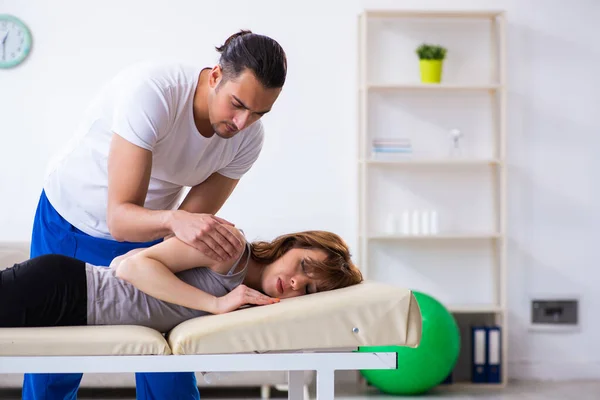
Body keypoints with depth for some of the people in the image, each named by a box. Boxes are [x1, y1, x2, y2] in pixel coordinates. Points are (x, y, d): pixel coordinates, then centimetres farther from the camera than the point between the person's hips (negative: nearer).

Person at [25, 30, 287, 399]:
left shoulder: (248, 137, -18)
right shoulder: (152, 91, -34)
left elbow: (191, 228, -16)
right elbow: (120, 217, -36)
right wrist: (175, 220, -55)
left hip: (147, 237, 3)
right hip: (69, 226, -3)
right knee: (51, 370, 1)